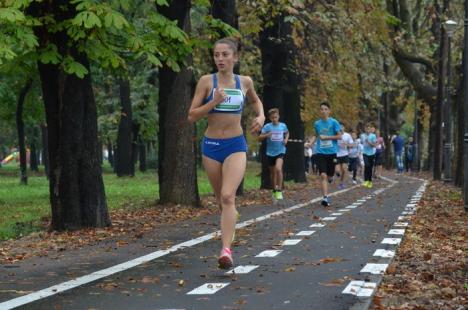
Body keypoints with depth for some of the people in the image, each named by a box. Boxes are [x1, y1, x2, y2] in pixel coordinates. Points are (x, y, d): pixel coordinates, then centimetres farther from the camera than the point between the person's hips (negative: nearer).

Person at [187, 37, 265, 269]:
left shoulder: (244, 82, 3)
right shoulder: (206, 81, -3)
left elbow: (255, 100, 26)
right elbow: (192, 116, -5)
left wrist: (261, 116, 6)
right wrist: (213, 102, -18)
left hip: (236, 145, -1)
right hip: (211, 145, 1)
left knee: (228, 196, -19)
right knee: (220, 199, 14)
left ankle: (226, 250, -27)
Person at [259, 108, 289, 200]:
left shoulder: (283, 125, 1)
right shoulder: (267, 126, -5)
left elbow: (287, 133, 23)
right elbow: (259, 138, -8)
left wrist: (286, 139, 3)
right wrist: (266, 135, -27)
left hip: (280, 151, -1)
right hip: (270, 152, 1)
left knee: (278, 169, -24)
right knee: (273, 172, 12)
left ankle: (279, 190, -16)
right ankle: (274, 191, 30)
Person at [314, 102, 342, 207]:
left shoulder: (334, 122, -3)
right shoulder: (317, 124, 7)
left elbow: (339, 136, -7)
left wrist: (326, 137, -12)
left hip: (332, 152, -1)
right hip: (321, 152, 1)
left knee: (329, 175, 8)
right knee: (323, 175, -13)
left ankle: (330, 177, 47)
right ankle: (325, 198, -17)